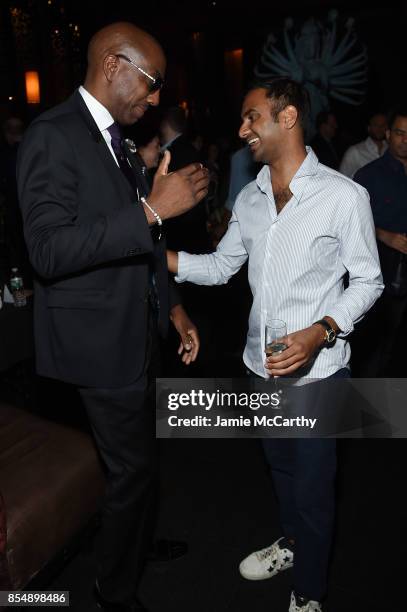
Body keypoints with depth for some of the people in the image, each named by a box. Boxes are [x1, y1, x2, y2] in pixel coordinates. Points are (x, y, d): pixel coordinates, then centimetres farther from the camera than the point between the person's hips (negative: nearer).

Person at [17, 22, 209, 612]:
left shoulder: (113, 138, 11)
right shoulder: (53, 136, -17)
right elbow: (49, 250, -28)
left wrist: (172, 305, 13)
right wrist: (153, 208, -29)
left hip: (135, 328, 9)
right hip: (100, 337, -9)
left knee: (139, 453, 23)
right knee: (133, 466, 5)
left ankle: (138, 543, 49)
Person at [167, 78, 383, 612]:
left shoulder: (344, 196, -14)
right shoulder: (249, 199, 4)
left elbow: (368, 281, -9)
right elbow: (221, 266, 9)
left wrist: (320, 332, -24)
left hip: (317, 372, -5)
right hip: (262, 367, 6)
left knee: (312, 487, 8)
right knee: (280, 466, 25)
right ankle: (291, 542, 53)